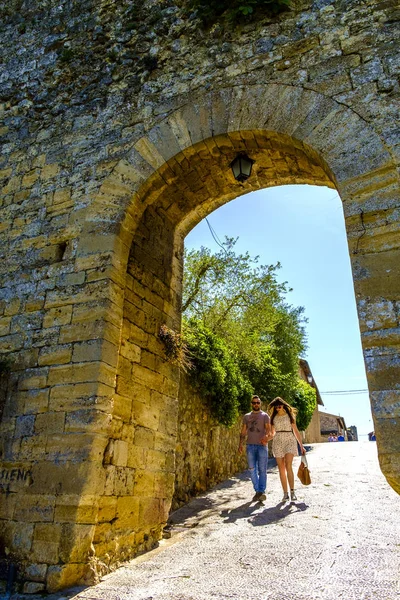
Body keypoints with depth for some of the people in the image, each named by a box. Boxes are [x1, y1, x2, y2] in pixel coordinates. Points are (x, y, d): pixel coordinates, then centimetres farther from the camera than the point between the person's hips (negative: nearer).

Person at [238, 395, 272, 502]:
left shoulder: (264, 416, 5)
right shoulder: (246, 416, 15)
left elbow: (268, 429, -7)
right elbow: (243, 432, 14)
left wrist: (266, 437, -28)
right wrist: (240, 444, 3)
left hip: (262, 445, -3)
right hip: (250, 445, 3)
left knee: (262, 470, -3)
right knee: (252, 469, 4)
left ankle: (261, 491, 0)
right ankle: (257, 491, 13)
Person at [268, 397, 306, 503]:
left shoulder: (289, 415, 4)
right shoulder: (274, 417, 11)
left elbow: (295, 431, 6)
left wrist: (301, 445, 2)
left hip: (289, 441, -3)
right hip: (277, 442, 3)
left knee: (288, 466, -18)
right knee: (281, 469, 1)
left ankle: (292, 492, -12)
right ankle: (285, 493, 7)